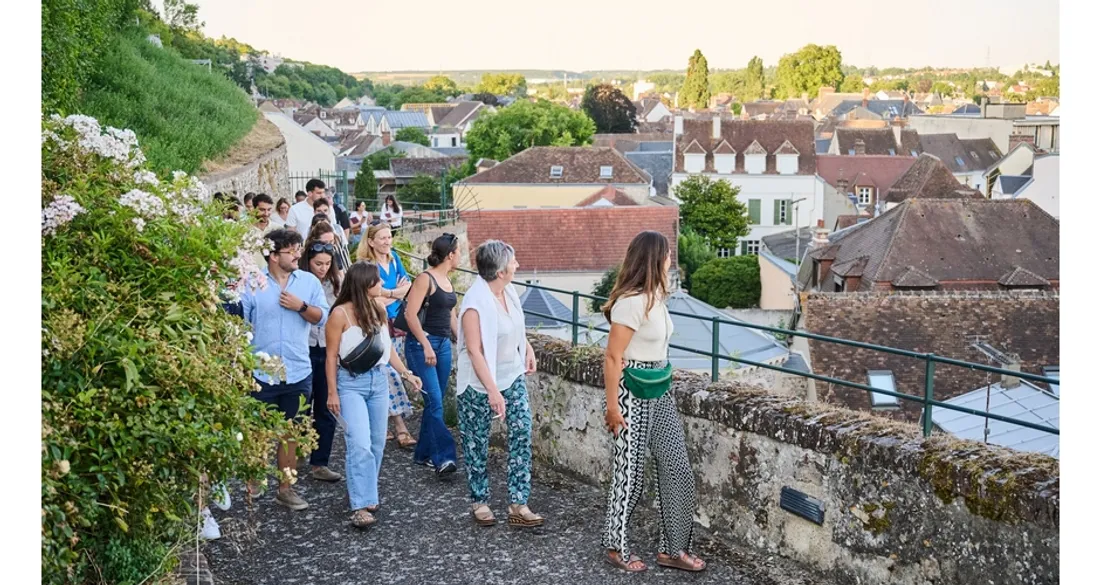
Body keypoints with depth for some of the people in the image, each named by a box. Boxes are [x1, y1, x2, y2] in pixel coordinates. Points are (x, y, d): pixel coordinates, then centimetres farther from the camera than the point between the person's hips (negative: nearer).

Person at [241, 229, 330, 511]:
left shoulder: (309, 281, 3)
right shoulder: (252, 283, -7)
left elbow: (322, 317, 0)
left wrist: (300, 306, -14)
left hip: (298, 372, 3)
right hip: (260, 372, -3)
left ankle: (285, 488, 23)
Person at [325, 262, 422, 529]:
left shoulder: (378, 311, 8)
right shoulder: (340, 314, -10)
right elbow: (331, 356, -8)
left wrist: (406, 373, 10)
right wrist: (332, 392, -9)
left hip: (378, 380, 6)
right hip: (351, 382, -6)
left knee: (377, 443, 9)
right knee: (360, 444, -13)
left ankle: (365, 493, 25)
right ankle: (360, 505, -9)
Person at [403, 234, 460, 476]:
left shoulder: (447, 280, 14)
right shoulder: (425, 278, -10)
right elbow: (410, 314, -15)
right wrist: (426, 346, -19)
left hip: (444, 345, 8)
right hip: (422, 345, -8)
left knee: (434, 402, 10)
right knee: (434, 401, -13)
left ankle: (424, 453, 20)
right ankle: (443, 457, -13)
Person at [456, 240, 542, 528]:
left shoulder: (508, 291, -1)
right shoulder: (475, 303, -24)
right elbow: (474, 351, -25)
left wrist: (528, 348, 7)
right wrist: (492, 391, -27)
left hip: (513, 377, 7)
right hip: (479, 384, -6)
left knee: (522, 433, -3)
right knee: (476, 443, 8)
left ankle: (518, 504, 1)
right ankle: (479, 502, 26)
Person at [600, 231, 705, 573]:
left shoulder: (655, 297, 8)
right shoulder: (631, 303, -20)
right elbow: (613, 358, -19)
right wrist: (612, 407, -18)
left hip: (659, 390, 9)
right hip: (633, 391, -9)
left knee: (677, 468, 8)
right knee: (630, 470, 4)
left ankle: (672, 549, 19)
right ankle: (616, 547, 22)